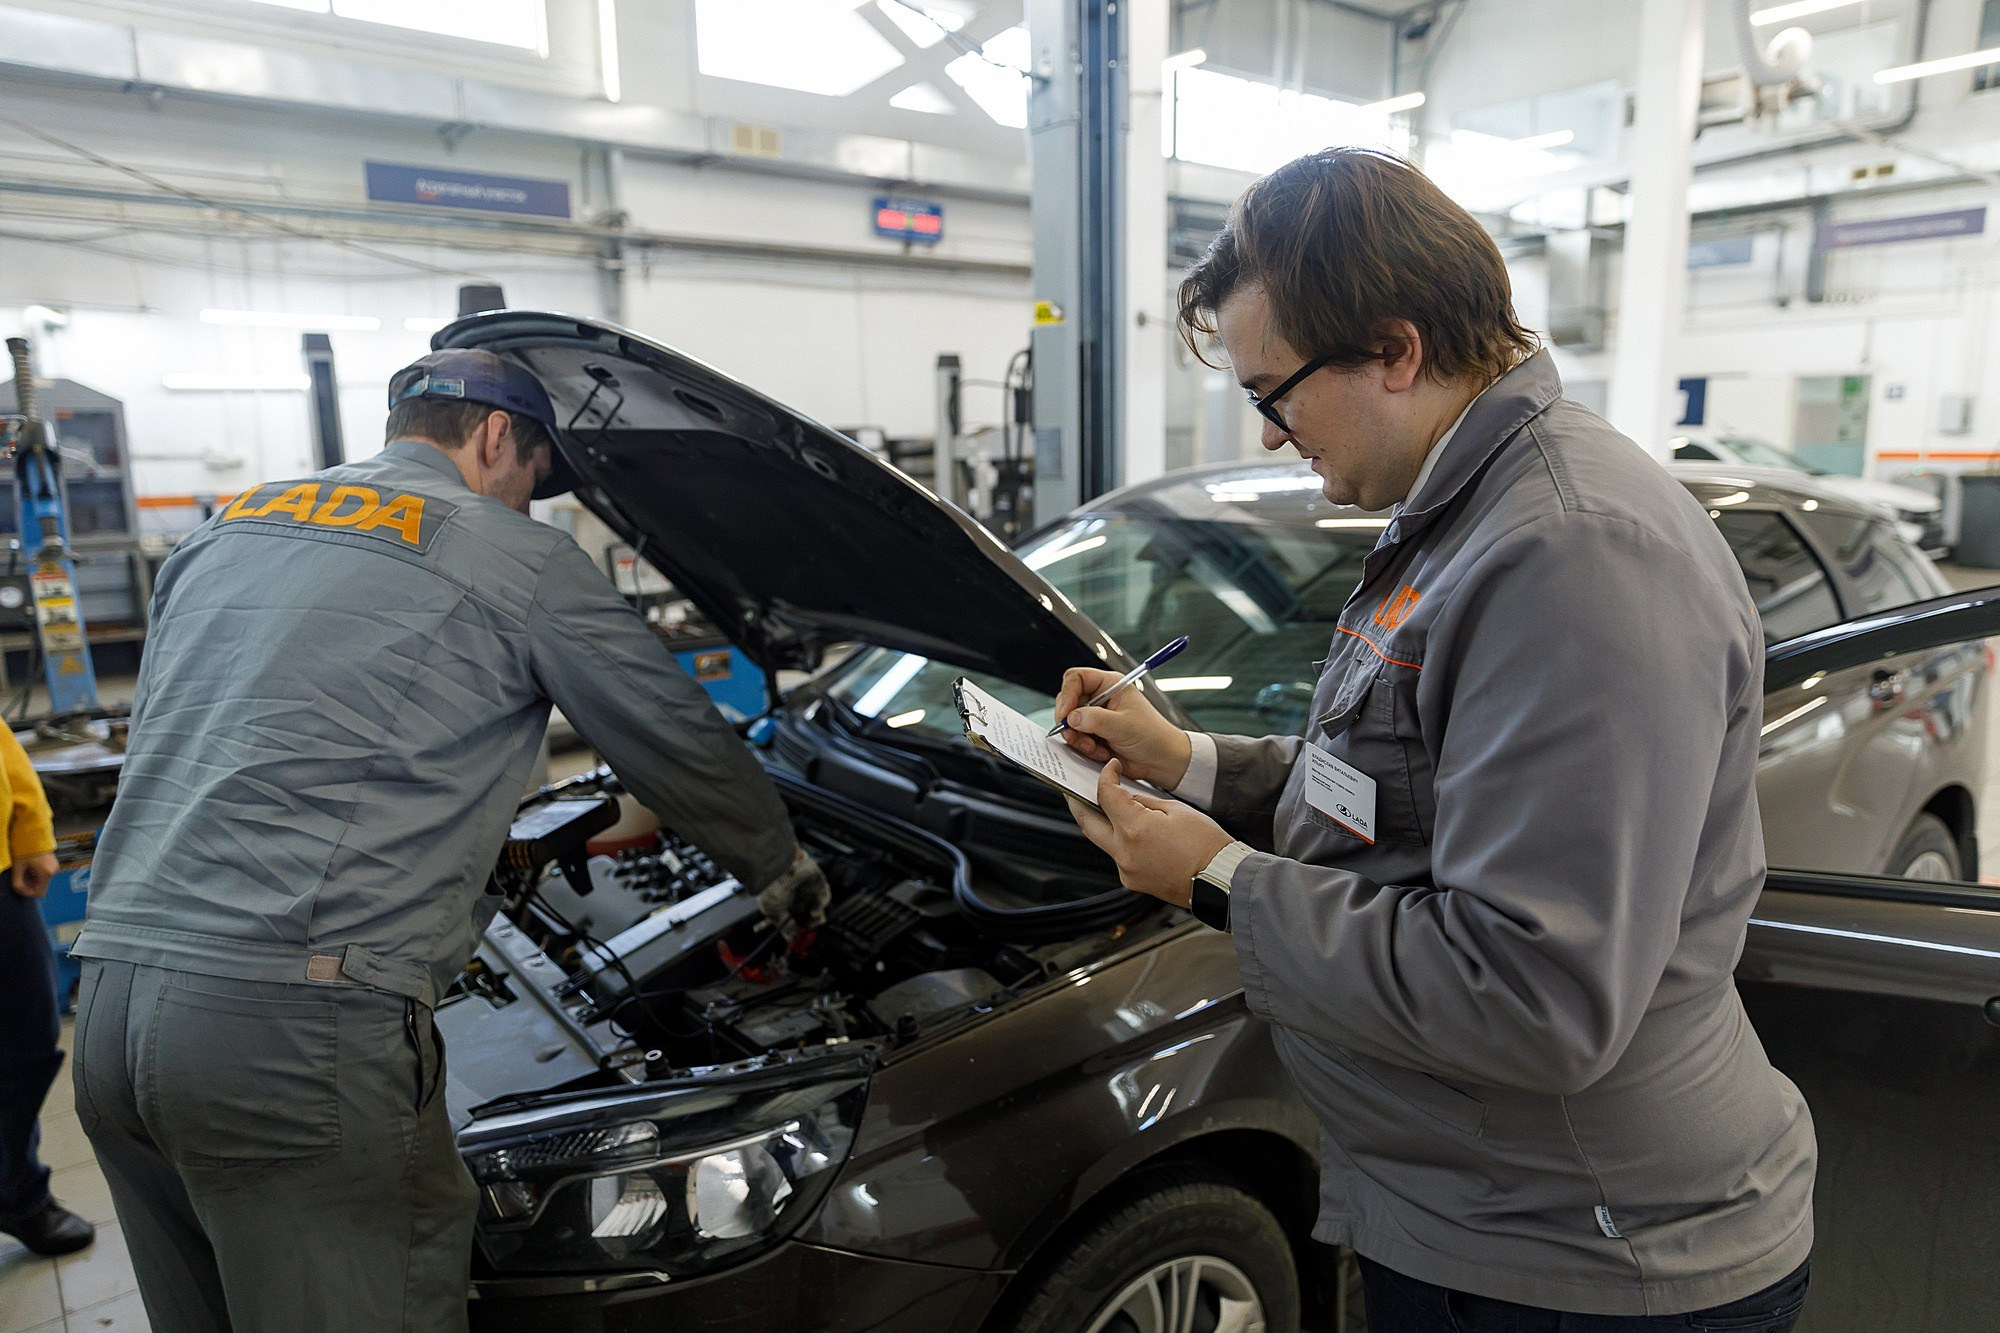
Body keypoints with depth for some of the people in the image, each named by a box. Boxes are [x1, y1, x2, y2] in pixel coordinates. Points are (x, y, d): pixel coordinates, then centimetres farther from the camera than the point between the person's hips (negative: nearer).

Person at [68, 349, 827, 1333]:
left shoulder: (219, 536, 20)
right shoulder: (517, 559, 1)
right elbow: (677, 738, 8)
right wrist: (780, 866, 25)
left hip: (110, 1005, 8)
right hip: (298, 1027, -8)